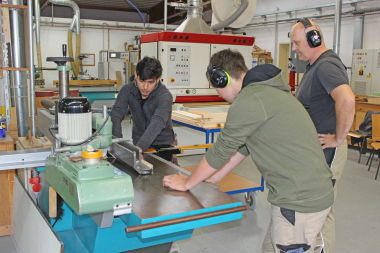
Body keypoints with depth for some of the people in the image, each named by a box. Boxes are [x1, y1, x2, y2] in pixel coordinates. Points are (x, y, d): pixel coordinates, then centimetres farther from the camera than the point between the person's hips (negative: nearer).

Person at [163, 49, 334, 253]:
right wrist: (215, 177, 22)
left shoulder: (249, 101, -19)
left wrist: (186, 184, 3)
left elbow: (221, 150, -11)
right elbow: (244, 145, 19)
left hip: (300, 202, -10)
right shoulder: (265, 90, 14)